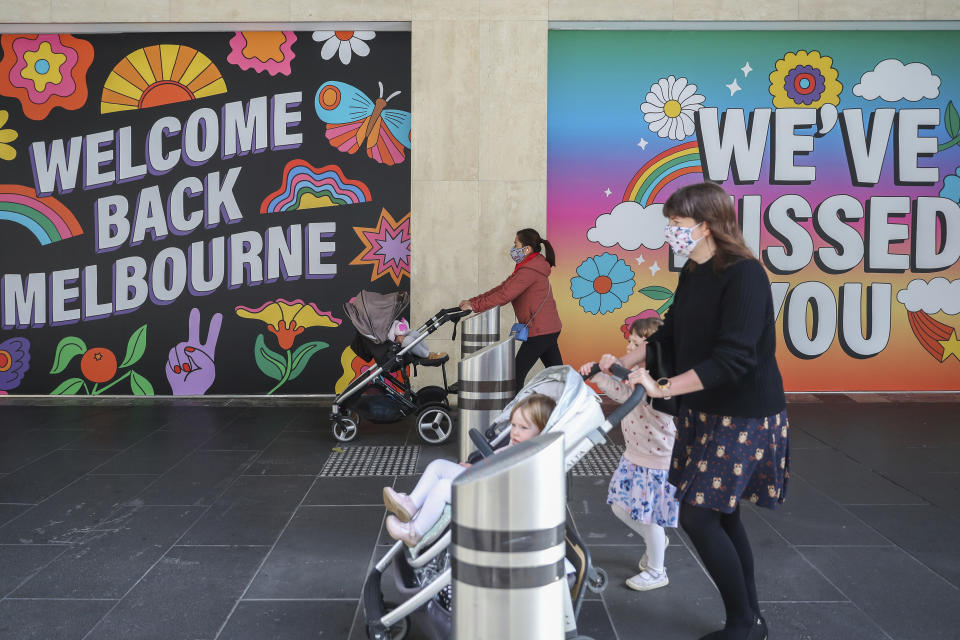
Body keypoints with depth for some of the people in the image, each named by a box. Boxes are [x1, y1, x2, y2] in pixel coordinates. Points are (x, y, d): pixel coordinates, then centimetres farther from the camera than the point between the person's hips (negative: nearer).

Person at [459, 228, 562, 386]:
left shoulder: (529, 271, -16)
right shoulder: (532, 267, 17)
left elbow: (505, 295, -20)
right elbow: (503, 287, 14)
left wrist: (475, 306, -15)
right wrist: (472, 301, 7)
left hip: (540, 330, -10)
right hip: (550, 327, 10)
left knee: (517, 374, -7)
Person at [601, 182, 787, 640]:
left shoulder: (744, 275, -19)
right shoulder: (691, 275, 7)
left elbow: (733, 357, -27)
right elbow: (670, 335, 17)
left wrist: (664, 388, -28)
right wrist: (624, 363, 7)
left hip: (743, 417, -8)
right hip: (703, 412, 8)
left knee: (697, 516, -7)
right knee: (721, 516, 13)